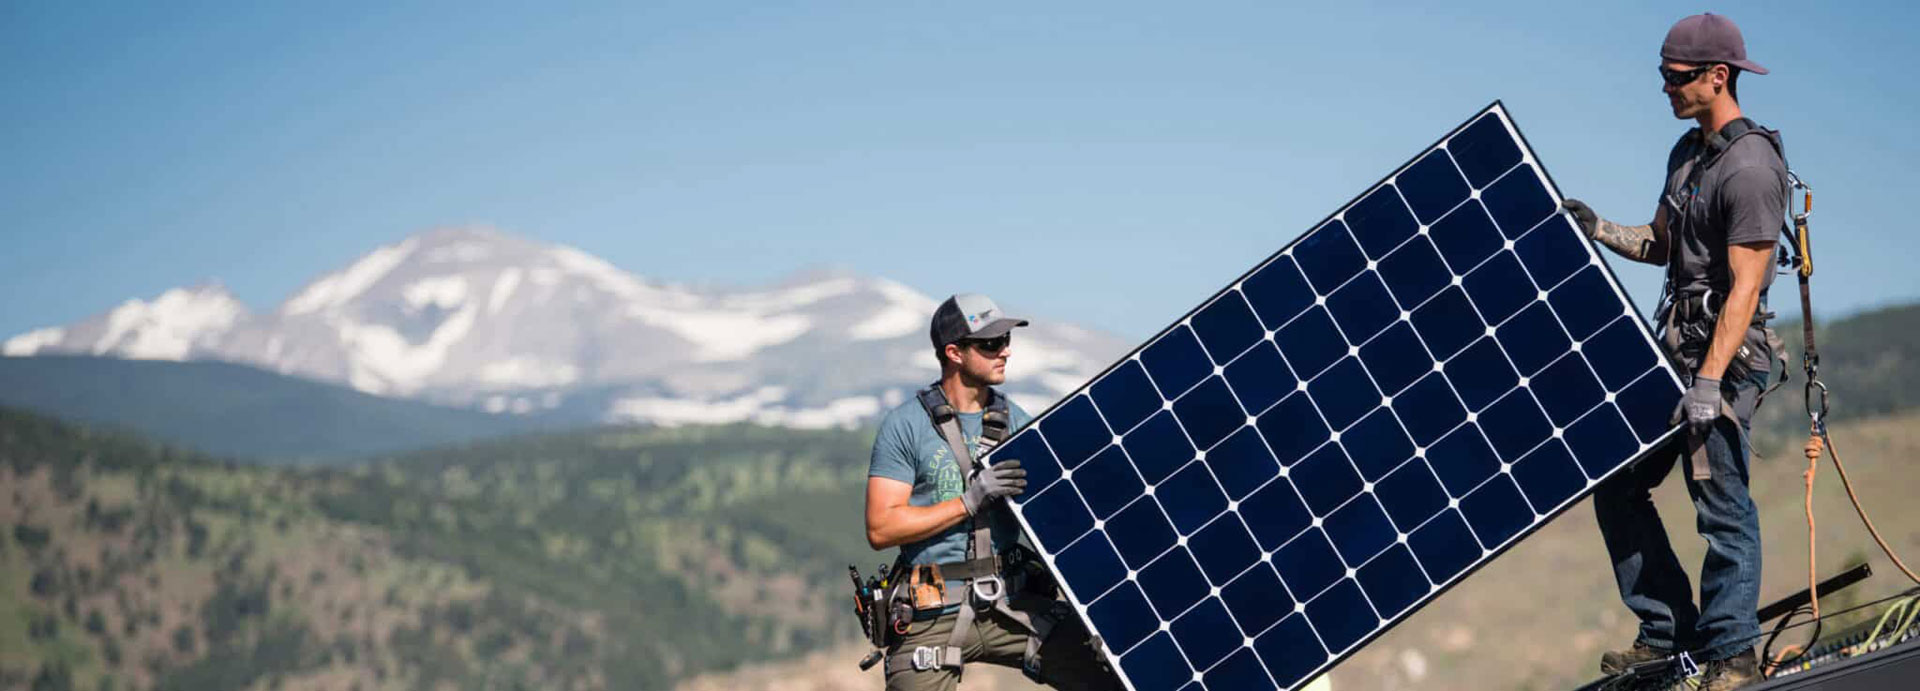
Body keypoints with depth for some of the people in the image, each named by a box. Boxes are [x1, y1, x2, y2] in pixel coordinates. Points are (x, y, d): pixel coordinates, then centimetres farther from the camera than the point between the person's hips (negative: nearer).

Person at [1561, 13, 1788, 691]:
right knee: (1616, 485, 10)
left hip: (1726, 356, -10)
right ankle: (1668, 630, 18)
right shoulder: (1687, 152, 13)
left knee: (1721, 504, -6)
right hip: (1674, 349, 10)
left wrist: (1710, 381, -27)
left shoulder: (1750, 169, -17)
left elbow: (1745, 287, -22)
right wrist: (1599, 230, 5)